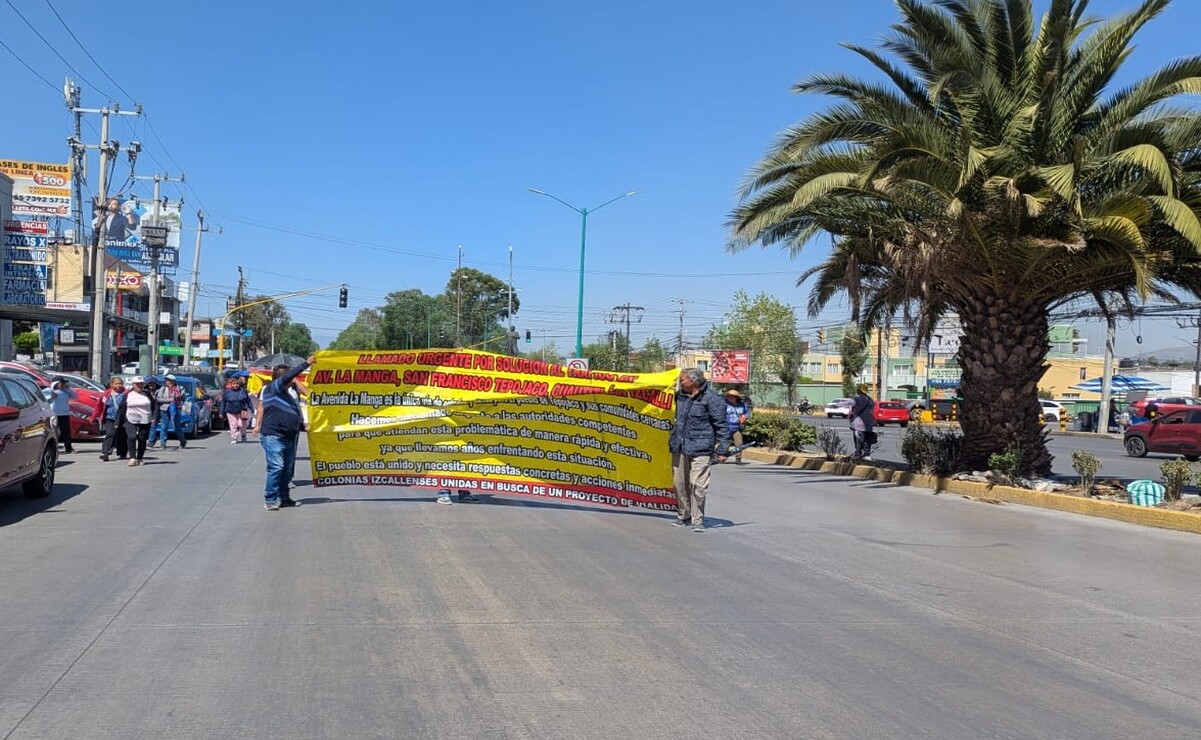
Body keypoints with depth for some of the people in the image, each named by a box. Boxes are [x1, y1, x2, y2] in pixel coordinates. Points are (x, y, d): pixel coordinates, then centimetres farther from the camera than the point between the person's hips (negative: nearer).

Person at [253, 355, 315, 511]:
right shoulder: (272, 388, -7)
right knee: (276, 467, -14)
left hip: (288, 437, 9)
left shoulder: (286, 393, 19)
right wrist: (306, 364, -18)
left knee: (287, 469, 12)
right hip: (273, 436, -9)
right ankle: (269, 500, -10)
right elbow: (288, 376, -19)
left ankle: (283, 498, 21)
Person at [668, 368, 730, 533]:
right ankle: (683, 515, 25)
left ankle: (698, 519, 2)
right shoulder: (680, 396, 12)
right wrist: (673, 441, 31)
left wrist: (722, 450, -10)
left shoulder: (711, 399, -9)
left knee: (698, 485, -8)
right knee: (680, 484, 11)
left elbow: (721, 425, -7)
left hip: (700, 449, -6)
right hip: (680, 447, 6)